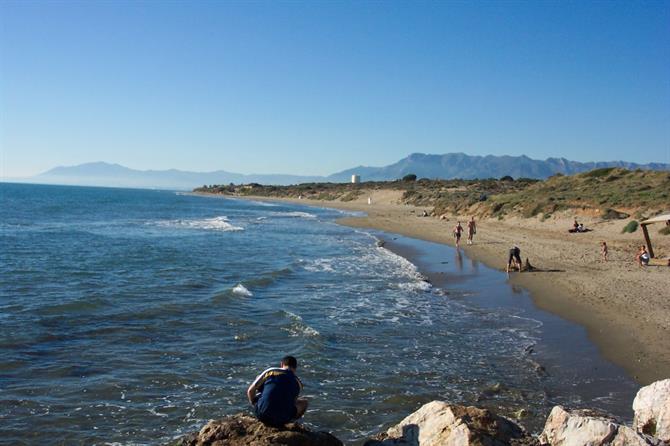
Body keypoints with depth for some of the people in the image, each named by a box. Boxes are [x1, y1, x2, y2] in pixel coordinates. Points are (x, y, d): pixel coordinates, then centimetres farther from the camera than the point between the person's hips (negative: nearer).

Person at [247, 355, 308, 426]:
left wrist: (253, 403, 26)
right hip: (281, 421, 0)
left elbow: (250, 391, 6)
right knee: (304, 402, 26)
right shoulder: (298, 382, 6)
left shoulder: (270, 371, 4)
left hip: (261, 415, 0)